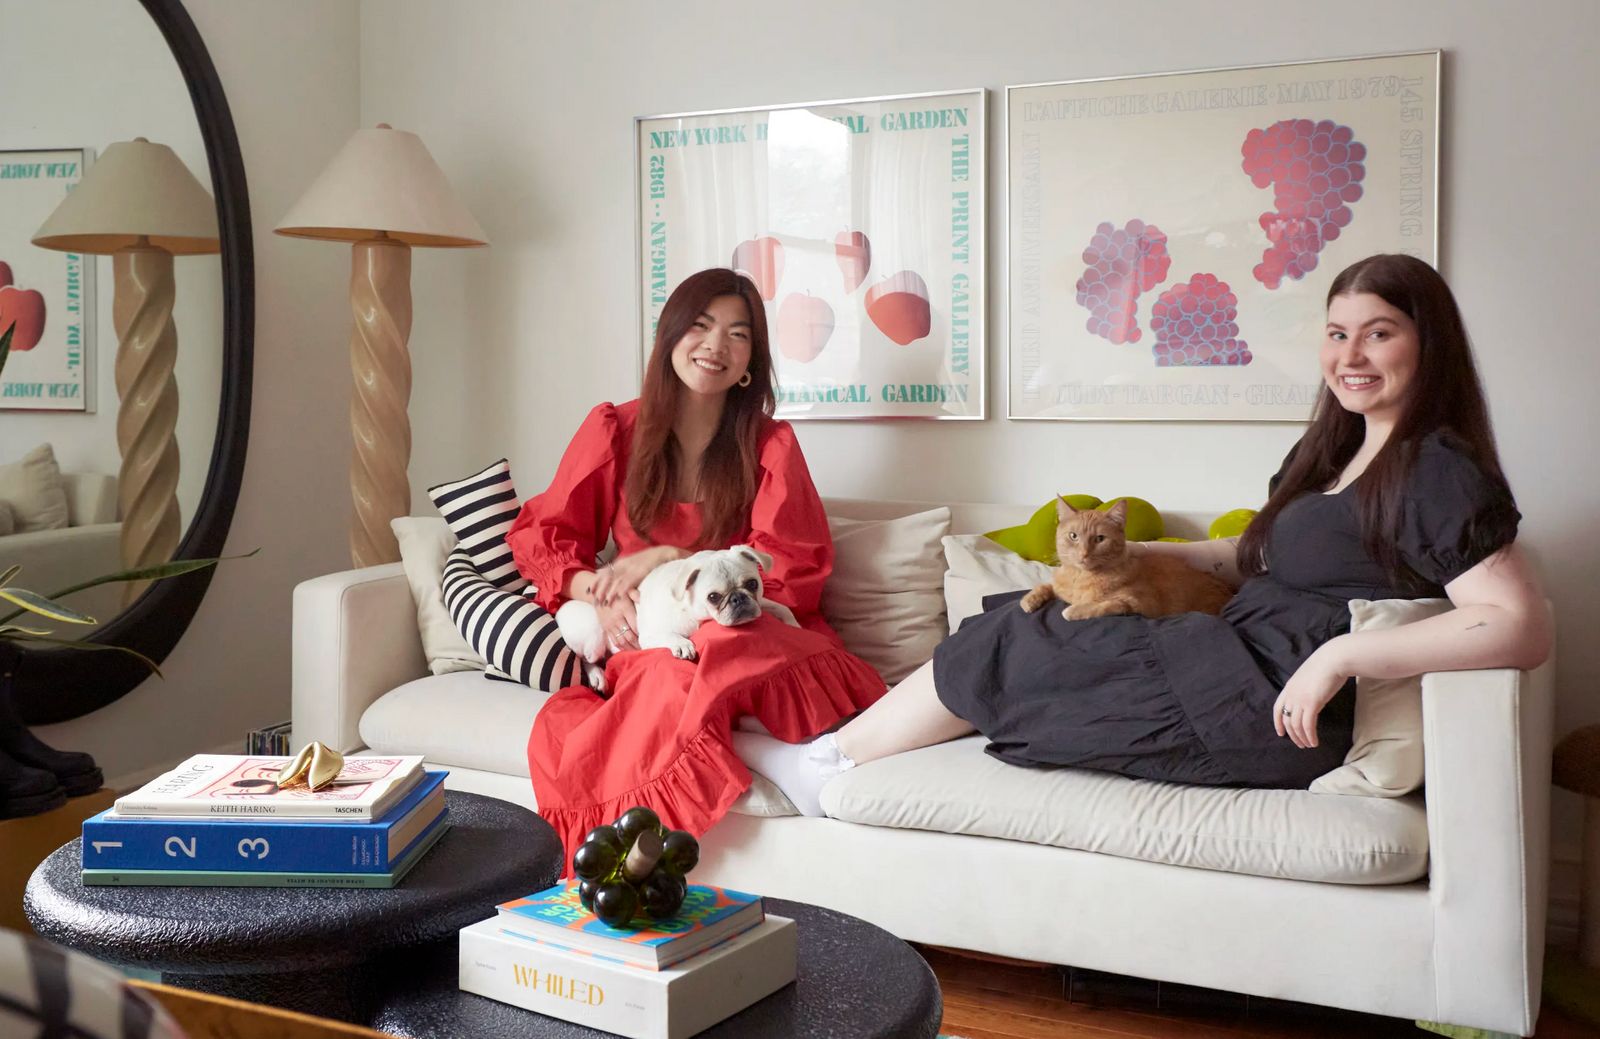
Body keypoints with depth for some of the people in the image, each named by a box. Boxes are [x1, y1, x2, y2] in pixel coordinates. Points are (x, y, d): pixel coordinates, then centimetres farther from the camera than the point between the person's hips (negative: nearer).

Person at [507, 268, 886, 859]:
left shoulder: (770, 443, 7)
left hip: (751, 631, 0)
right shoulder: (614, 430, 9)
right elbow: (539, 534, 11)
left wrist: (667, 559, -12)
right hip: (646, 637, 1)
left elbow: (794, 570, -2)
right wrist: (596, 591, -12)